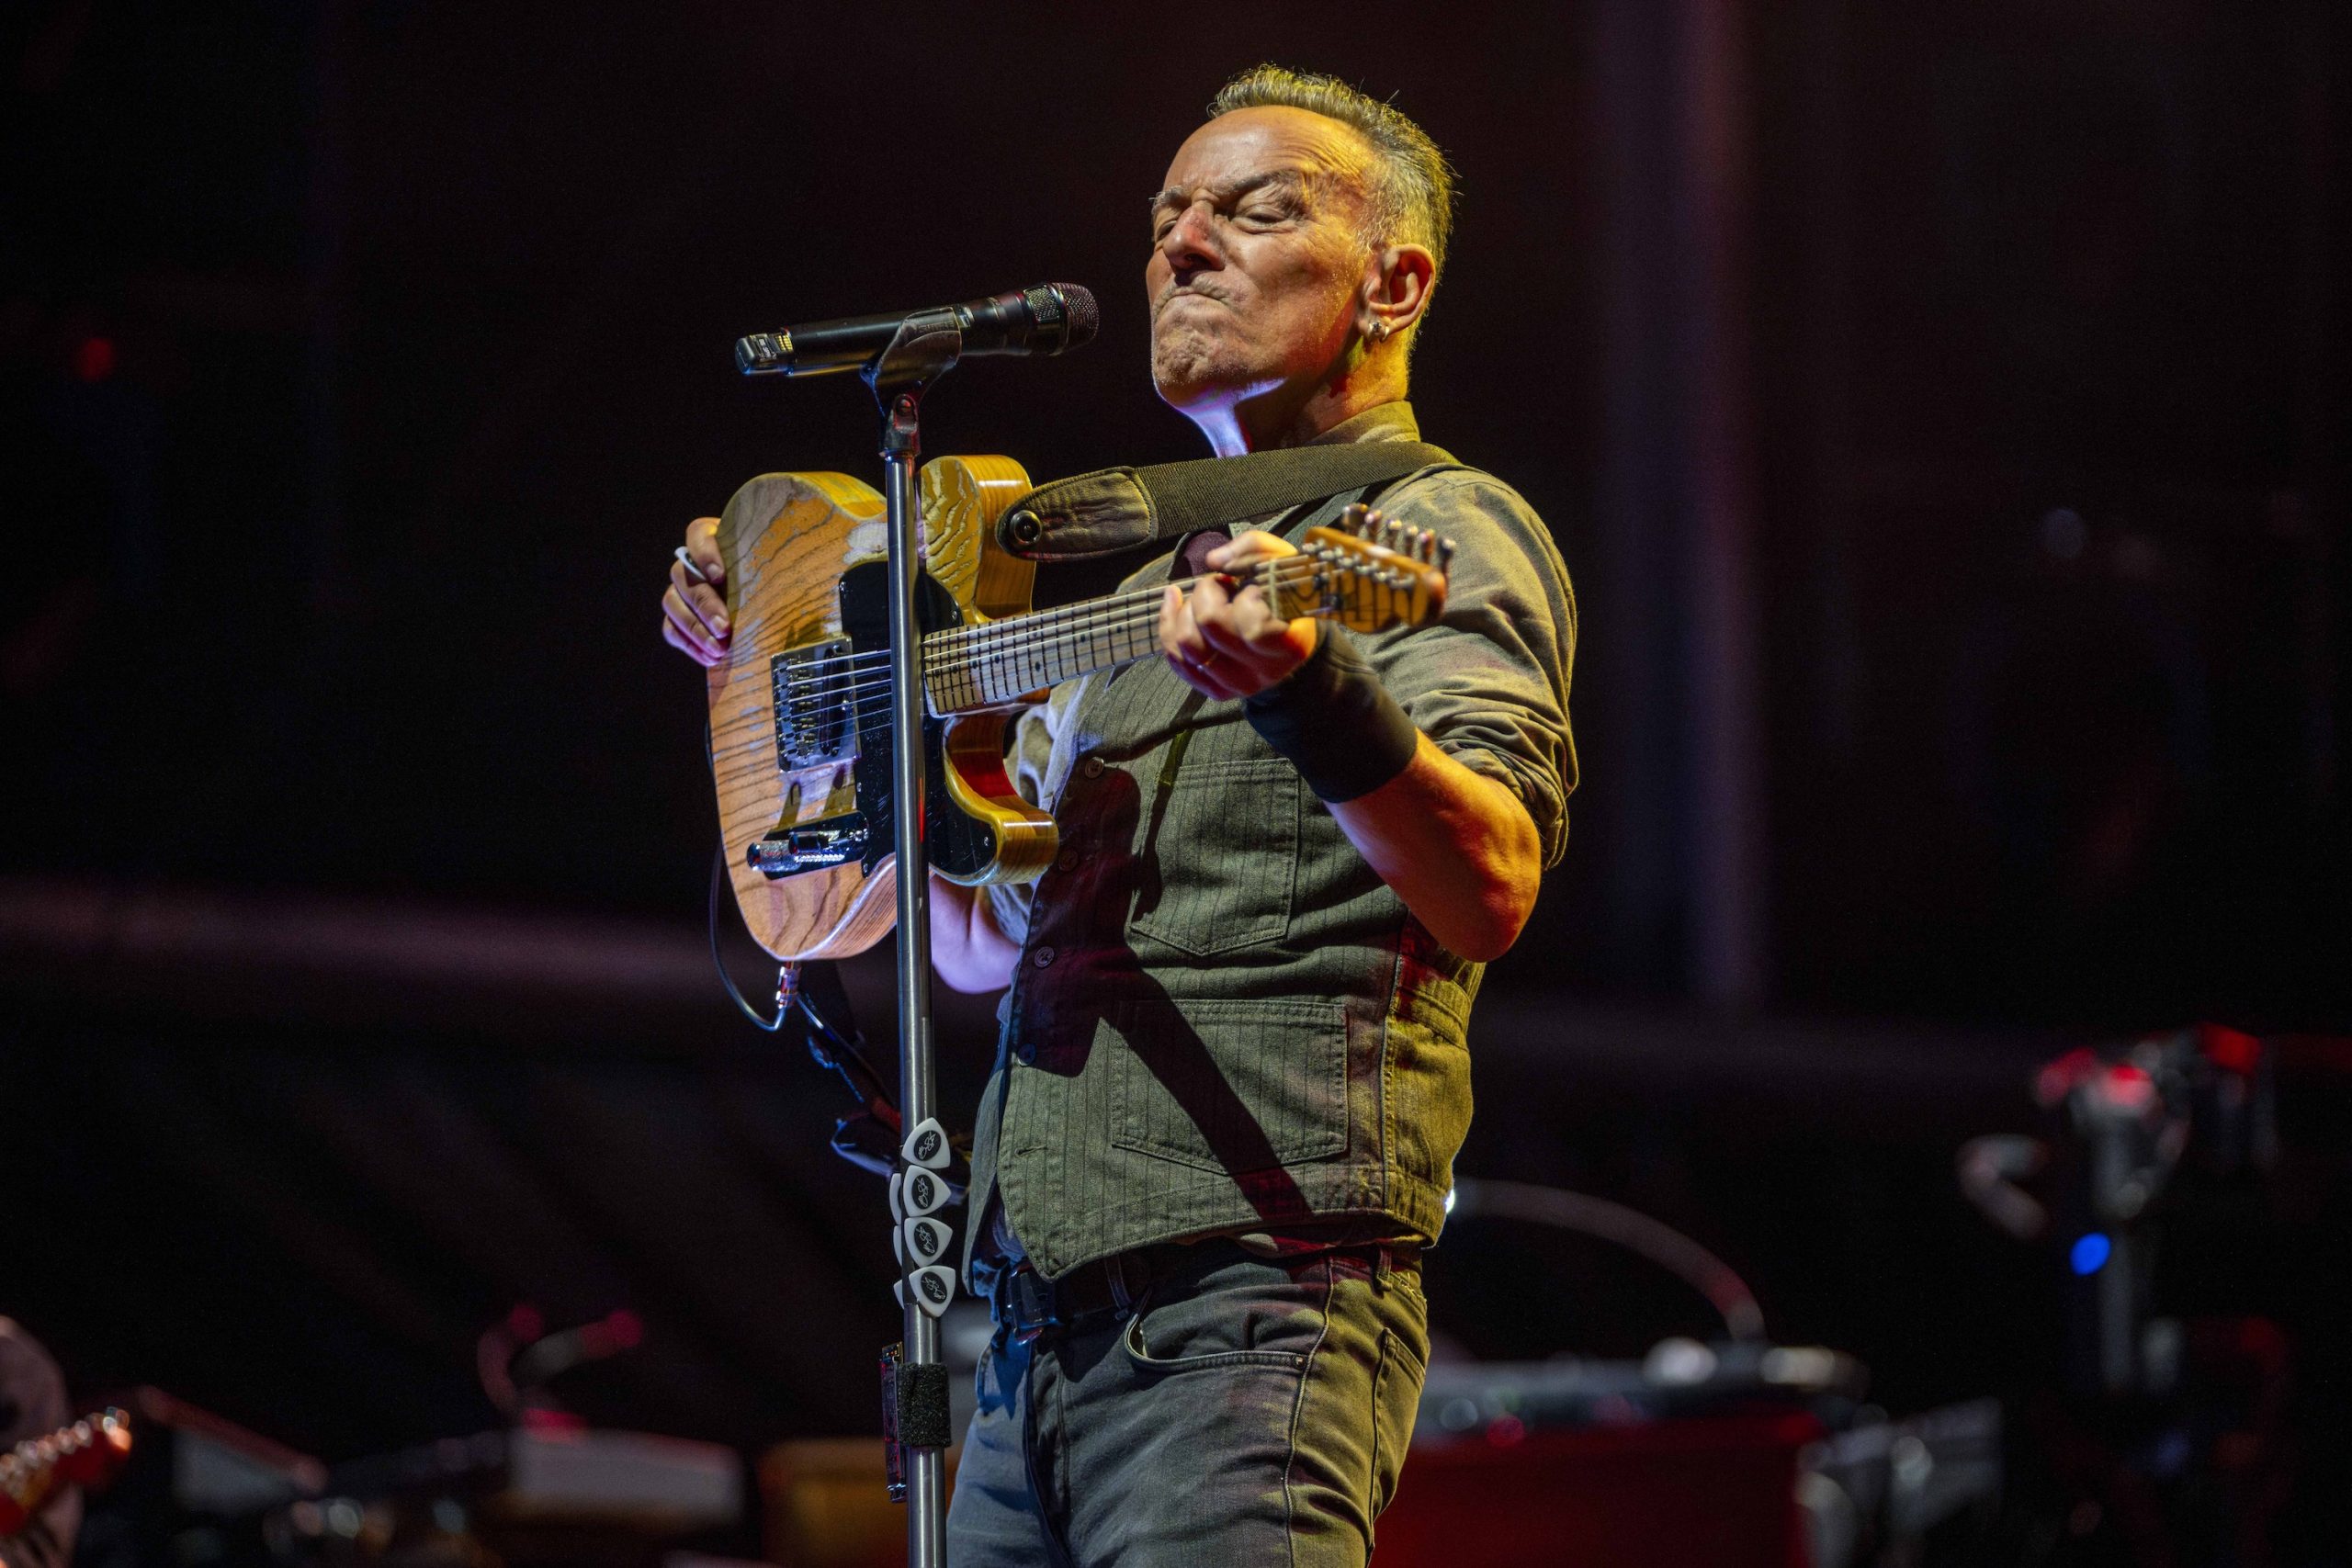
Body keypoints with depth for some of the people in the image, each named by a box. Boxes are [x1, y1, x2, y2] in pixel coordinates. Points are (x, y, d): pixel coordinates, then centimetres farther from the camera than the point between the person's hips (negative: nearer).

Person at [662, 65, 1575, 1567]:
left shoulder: (1444, 529, -1)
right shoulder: (1151, 583, 25)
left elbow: (1489, 893, -20)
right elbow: (982, 940, 33)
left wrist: (1309, 692, -38)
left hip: (1249, 1300, -8)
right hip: (1041, 1323, 8)